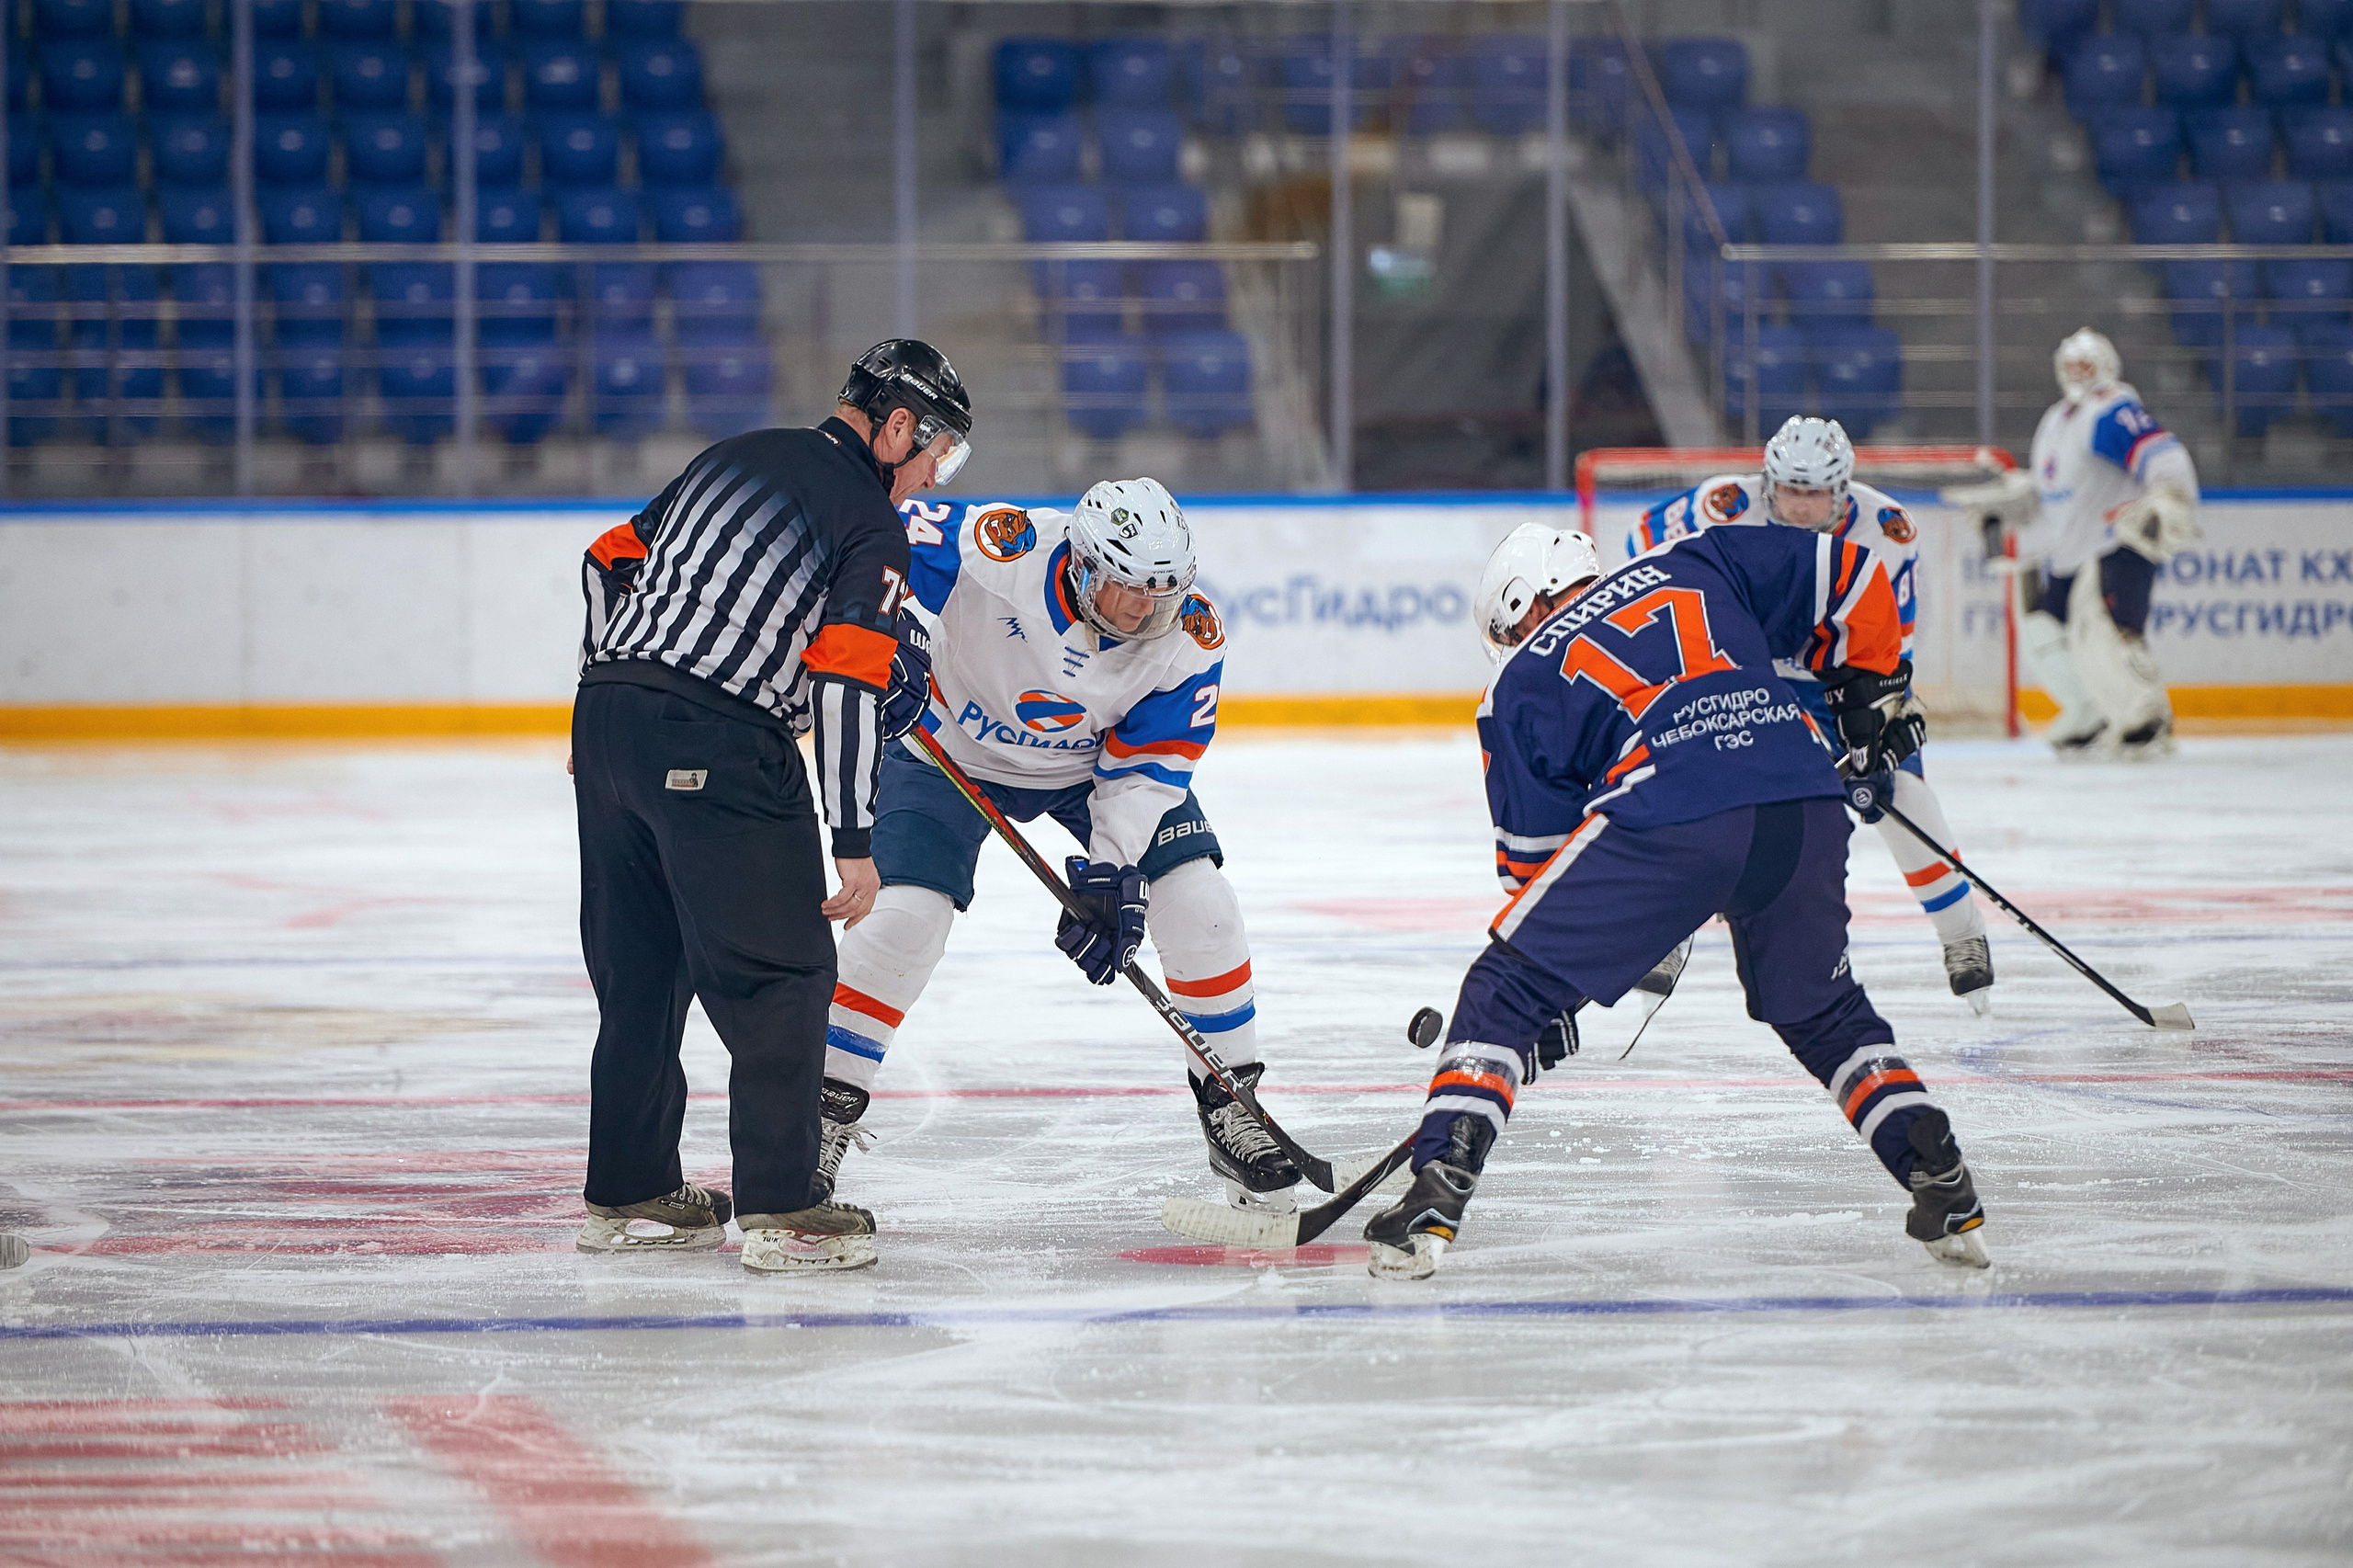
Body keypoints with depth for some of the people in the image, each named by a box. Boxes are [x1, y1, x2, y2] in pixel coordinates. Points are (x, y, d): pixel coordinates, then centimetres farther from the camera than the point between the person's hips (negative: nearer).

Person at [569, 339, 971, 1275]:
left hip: (604, 715, 8)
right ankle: (780, 1212, -5)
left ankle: (629, 1196, 24)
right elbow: (846, 680, -12)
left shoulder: (737, 457, 19)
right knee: (782, 976, -1)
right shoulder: (873, 528, -3)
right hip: (718, 747, -8)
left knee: (642, 968, 17)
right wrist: (854, 841, -11)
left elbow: (614, 560, 22)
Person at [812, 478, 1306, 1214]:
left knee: (1198, 902, -11)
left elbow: (1151, 762, -18)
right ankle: (828, 1107, -2)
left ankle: (1229, 1103, 6)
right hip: (958, 750, -2)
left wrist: (1112, 865, -27)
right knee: (906, 914, -17)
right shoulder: (1002, 549, -36)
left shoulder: (1190, 636, -25)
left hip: (1096, 760, 2)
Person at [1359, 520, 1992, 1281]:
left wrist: (1549, 1007, 28)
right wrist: (1873, 695, 38)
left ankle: (1435, 1201, -4)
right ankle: (1941, 1182, 15)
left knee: (1507, 989, 8)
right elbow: (1844, 574, 26)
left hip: (1667, 819, -4)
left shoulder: (1522, 683, 20)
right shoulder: (1694, 565, 28)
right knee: (1821, 1013, 28)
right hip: (1806, 811, 4)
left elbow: (1535, 846, 21)